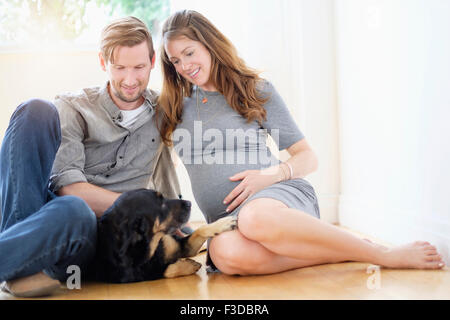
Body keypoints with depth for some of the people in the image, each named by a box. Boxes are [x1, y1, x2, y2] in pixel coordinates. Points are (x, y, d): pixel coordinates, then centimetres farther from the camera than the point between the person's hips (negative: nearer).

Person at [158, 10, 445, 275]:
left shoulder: (255, 90, 9)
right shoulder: (173, 107, 16)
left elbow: (308, 157, 8)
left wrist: (272, 174, -11)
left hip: (283, 194, -2)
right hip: (227, 219, 2)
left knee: (255, 217, -42)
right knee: (225, 253, -38)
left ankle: (384, 254, -27)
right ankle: (343, 254, -26)